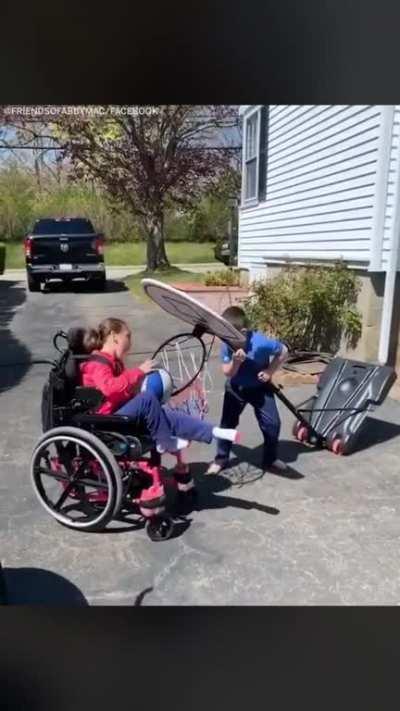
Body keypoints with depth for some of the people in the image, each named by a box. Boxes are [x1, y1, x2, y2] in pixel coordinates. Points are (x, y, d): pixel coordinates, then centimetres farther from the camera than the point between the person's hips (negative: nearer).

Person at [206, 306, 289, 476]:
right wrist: (236, 361, -38)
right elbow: (227, 373, -19)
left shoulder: (260, 342, -29)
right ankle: (221, 459, 23)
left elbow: (283, 351, -14)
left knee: (272, 423, -2)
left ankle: (270, 460, 19)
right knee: (227, 423, 4)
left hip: (259, 388, -2)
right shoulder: (227, 345, -19)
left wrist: (269, 371, -18)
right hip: (235, 388, 2)